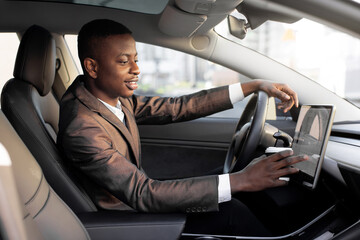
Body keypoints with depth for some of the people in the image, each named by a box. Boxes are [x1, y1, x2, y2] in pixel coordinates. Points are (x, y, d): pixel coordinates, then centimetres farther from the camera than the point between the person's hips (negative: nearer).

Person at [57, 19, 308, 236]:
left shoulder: (116, 98, -5)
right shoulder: (81, 129, -30)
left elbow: (177, 107, -6)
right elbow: (143, 194, -33)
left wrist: (254, 86, -8)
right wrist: (240, 180, -36)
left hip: (137, 201, 7)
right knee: (229, 211, -12)